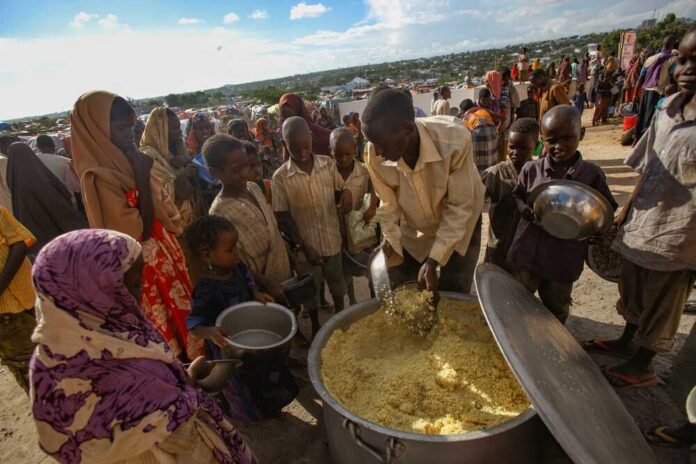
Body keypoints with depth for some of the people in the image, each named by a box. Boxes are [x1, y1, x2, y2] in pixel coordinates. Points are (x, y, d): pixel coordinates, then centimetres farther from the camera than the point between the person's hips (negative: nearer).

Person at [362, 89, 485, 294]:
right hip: (414, 232, 3)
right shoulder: (375, 154, -27)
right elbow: (389, 205, -11)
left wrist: (433, 260, -28)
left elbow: (459, 208, -26)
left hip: (460, 226, -2)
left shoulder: (455, 140, -36)